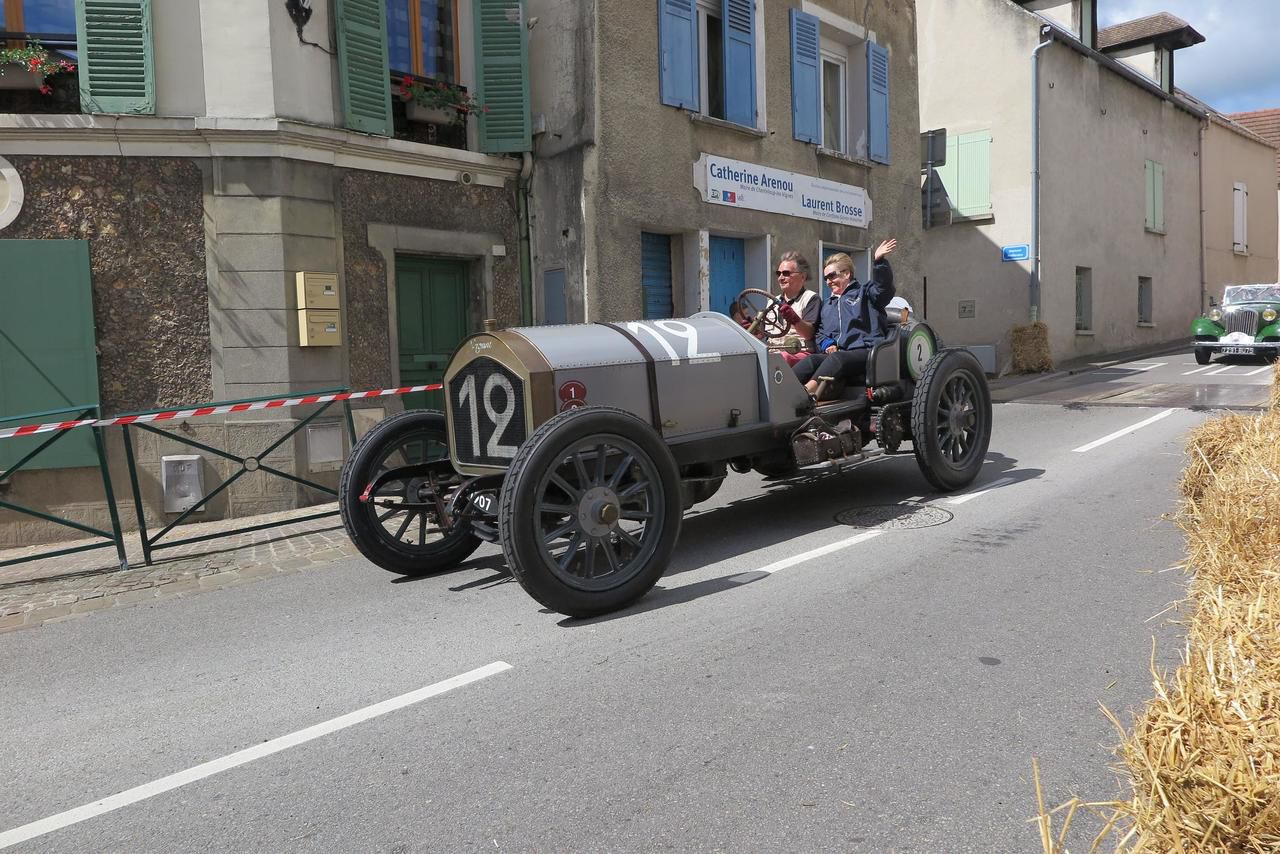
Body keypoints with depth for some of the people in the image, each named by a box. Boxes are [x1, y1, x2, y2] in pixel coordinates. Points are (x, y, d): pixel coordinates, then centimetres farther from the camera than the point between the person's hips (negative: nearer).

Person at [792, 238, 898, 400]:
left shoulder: (865, 292, 14)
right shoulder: (827, 303, 32)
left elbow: (883, 286, -7)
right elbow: (819, 332, 29)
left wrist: (879, 261, -25)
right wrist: (827, 344, 5)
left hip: (866, 352, -4)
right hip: (835, 353, 5)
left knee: (837, 359, -36)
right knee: (812, 360, -27)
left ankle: (807, 390, -59)